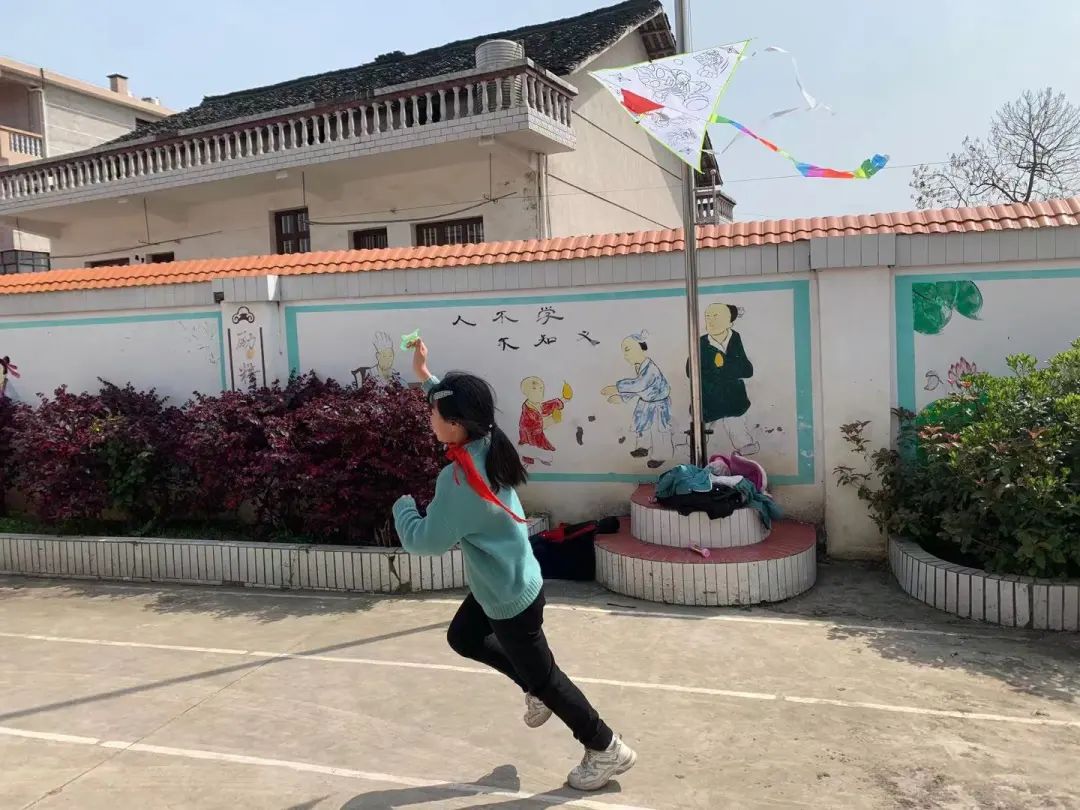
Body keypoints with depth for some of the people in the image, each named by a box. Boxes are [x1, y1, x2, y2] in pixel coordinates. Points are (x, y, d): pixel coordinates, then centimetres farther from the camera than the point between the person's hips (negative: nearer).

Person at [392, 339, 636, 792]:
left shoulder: (458, 479, -33)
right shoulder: (486, 441, -9)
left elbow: (426, 541, -23)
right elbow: (459, 406, 15)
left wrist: (403, 506, -6)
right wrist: (426, 377, 15)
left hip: (511, 600, -9)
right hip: (502, 585, 9)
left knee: (542, 676, 10)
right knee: (463, 638, 27)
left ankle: (607, 750, 27)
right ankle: (535, 689, 39)